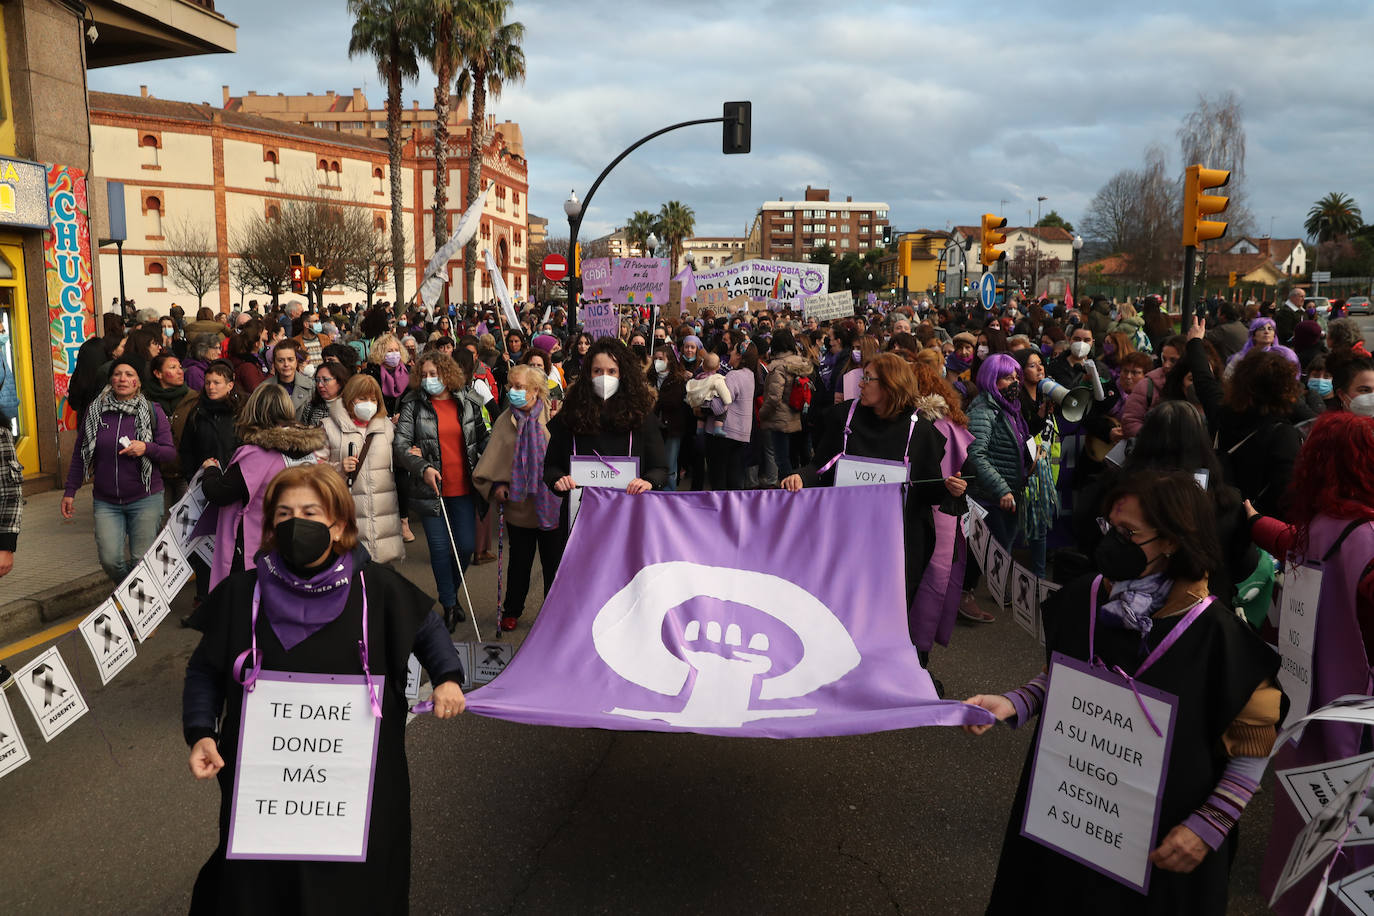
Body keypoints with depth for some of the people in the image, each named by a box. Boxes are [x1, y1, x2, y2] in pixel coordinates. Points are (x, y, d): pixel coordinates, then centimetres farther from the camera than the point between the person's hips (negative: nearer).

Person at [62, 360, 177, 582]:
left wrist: (147, 448, -20)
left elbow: (171, 453, 0)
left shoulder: (153, 412, -1)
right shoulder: (94, 410, 5)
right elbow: (79, 454, 12)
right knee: (110, 561, -4)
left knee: (143, 561, -2)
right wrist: (70, 491, 11)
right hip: (106, 502, 2)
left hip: (145, 499, -2)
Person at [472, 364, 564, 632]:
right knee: (519, 560, 14)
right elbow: (492, 461, 6)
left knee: (554, 562, 9)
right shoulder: (505, 421, 3)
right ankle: (511, 611, 32)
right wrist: (496, 484, -8)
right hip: (519, 504, 2)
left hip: (552, 505, -2)